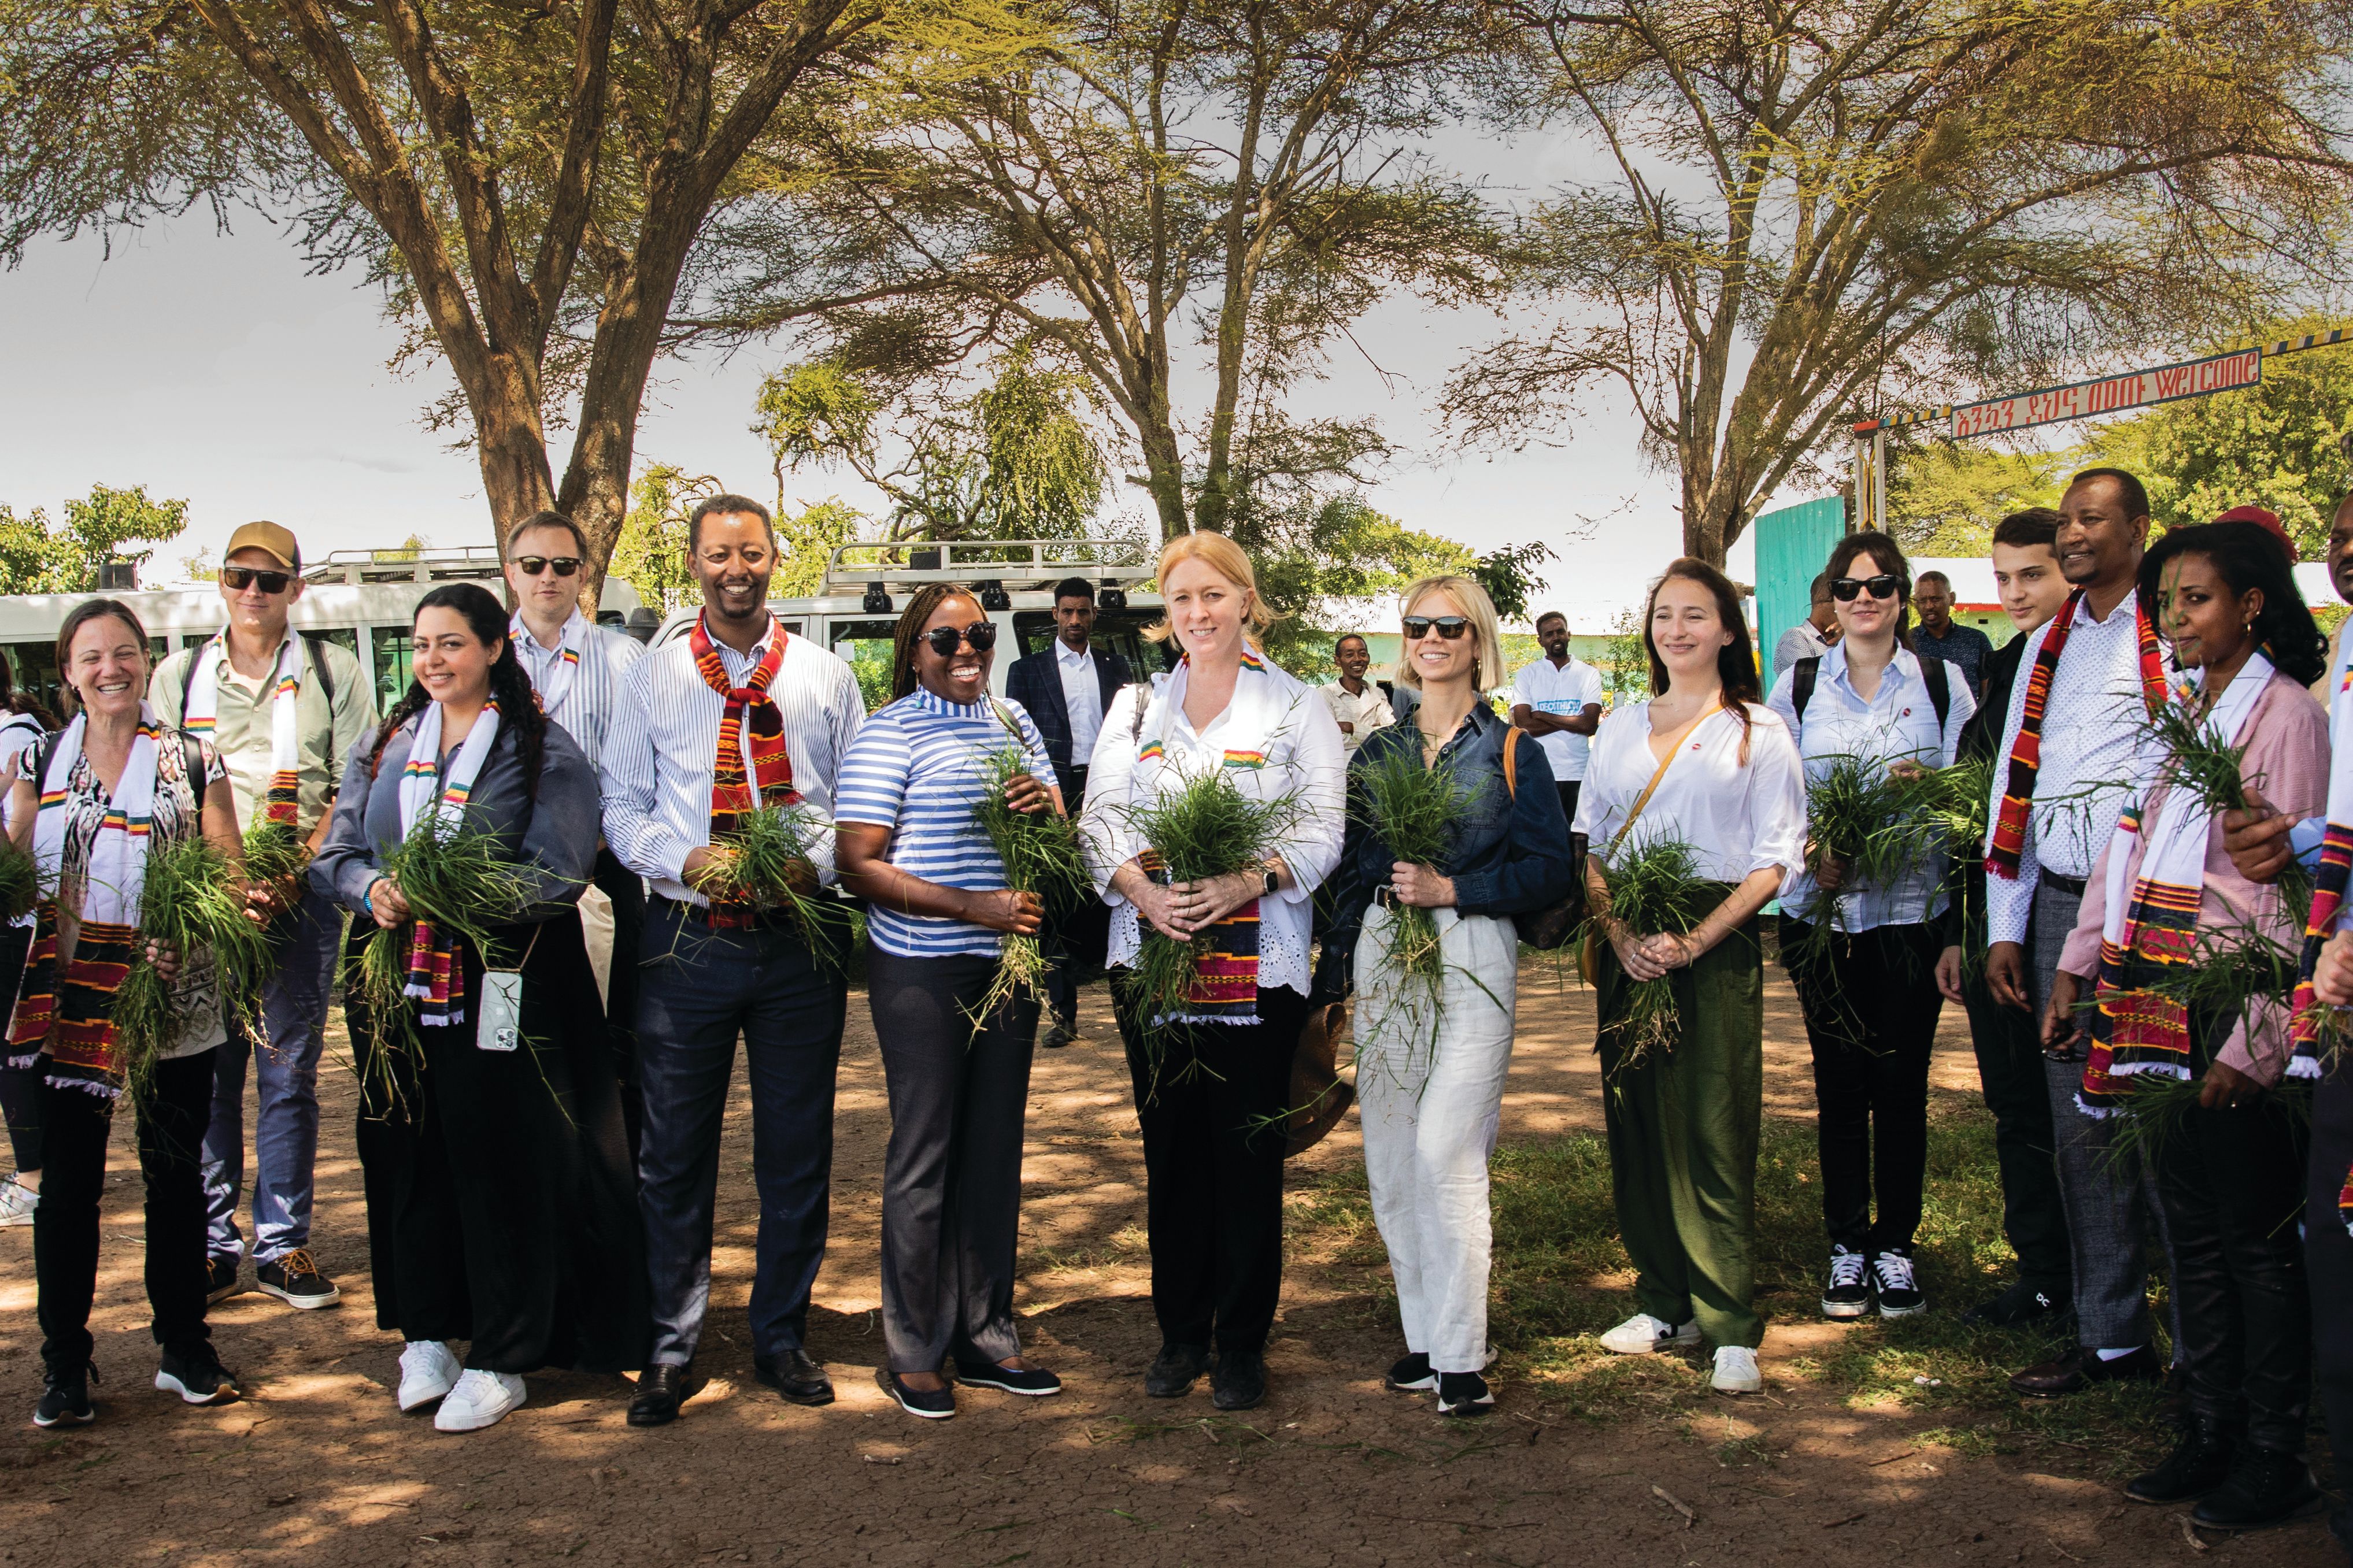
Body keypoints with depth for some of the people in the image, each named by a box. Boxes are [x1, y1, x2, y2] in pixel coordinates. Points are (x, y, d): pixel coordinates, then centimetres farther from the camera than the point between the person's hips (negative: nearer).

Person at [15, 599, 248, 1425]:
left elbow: (230, 871, -1)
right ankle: (64, 1365, 14)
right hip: (68, 1001, 1)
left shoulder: (192, 762, 3)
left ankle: (184, 1348, 20)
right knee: (67, 1181, 4)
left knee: (175, 1174, 8)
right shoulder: (40, 763, 8)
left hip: (173, 996, -1)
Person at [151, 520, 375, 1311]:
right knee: (207, 1073, 2)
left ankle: (282, 1243, 10)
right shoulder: (179, 674, 11)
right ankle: (212, 1244, 11)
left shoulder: (333, 673, 6)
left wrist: (295, 868, -12)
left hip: (301, 897, -1)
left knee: (289, 1074, 3)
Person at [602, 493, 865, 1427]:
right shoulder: (652, 679, 8)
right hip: (687, 939, 0)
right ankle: (671, 1350, 16)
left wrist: (813, 862, -12)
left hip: (799, 939, 1)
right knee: (675, 1153, 4)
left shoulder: (824, 677, 9)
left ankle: (782, 1339, 23)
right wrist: (690, 861, -11)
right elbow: (622, 809, 7)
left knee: (797, 1150, 8)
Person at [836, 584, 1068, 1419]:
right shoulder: (889, 733, -7)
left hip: (1009, 959, 6)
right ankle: (913, 1351, 13)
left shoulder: (1013, 722, 12)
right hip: (923, 970, -6)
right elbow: (858, 866, -13)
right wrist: (971, 906, -21)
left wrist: (1044, 808, -8)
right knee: (924, 1155, 1)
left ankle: (986, 1335, 23)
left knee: (995, 1148, 12)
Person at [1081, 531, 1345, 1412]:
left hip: (1257, 966, -3)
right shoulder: (1135, 708, 14)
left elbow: (1323, 829, -3)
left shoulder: (1297, 708, 4)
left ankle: (1243, 1342, 14)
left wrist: (1247, 881, -20)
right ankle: (1180, 1333, 21)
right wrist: (1142, 891, -13)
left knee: (1248, 1153, 1)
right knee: (1170, 1149, 8)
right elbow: (1101, 818, 6)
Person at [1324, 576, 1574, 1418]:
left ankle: (1460, 1355, -6)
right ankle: (1424, 1336, 17)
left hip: (1473, 959, -4)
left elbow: (1551, 871, -2)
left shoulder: (1511, 751, 3)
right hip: (1382, 959, 5)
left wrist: (1452, 889, -13)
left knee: (1444, 1152, -14)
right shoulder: (1377, 752, 14)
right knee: (1389, 1165, 5)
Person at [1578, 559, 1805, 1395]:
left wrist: (1698, 939, -14)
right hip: (1627, 949, 4)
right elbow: (1588, 844, 12)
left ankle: (1731, 1325, -1)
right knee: (1636, 1122, 5)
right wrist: (1619, 931, -6)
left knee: (1716, 1132, -6)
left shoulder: (1759, 732, 2)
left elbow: (1777, 858, -3)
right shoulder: (1620, 729, 14)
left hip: (1717, 945, -4)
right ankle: (1663, 1304, 16)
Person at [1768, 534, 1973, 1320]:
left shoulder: (1942, 682, 6)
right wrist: (1815, 855, -12)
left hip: (1912, 907, 0)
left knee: (1902, 1083, 3)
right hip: (1823, 910, 0)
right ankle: (1847, 1247, 15)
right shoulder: (1797, 685, 7)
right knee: (1839, 1082, 4)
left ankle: (1896, 1247, 16)